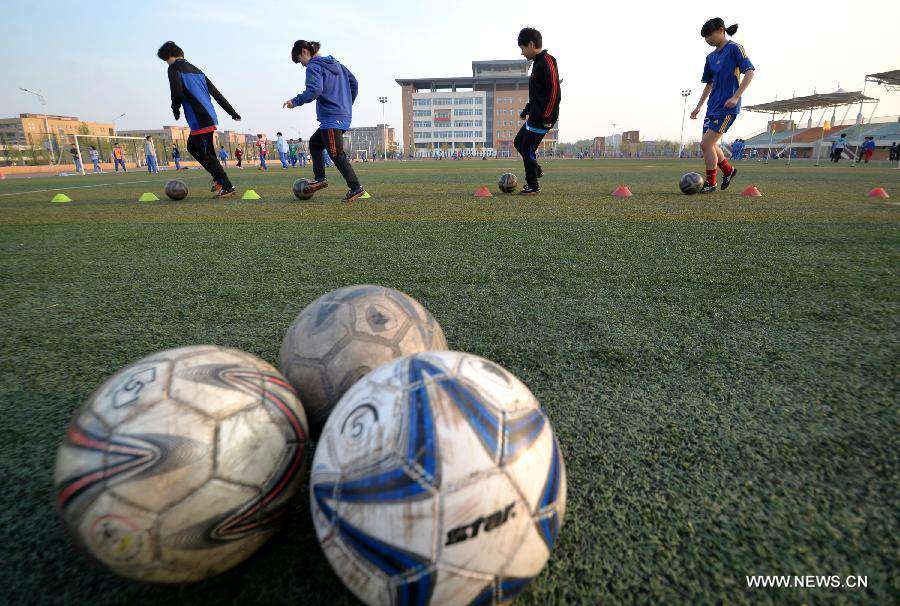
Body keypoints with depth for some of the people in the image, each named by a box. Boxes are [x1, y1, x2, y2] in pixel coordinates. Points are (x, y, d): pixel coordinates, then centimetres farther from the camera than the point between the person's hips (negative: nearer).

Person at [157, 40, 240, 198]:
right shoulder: (196, 70, 22)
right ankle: (218, 179, 18)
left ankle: (227, 187, -4)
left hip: (200, 120, -9)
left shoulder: (174, 68, -2)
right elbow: (216, 93, 20)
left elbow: (177, 92, -19)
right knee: (192, 146, 22)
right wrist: (232, 112, 22)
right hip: (210, 118, 9)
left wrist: (175, 109, 0)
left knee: (207, 155, -4)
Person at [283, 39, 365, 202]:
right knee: (314, 143, 21)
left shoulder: (313, 67, -7)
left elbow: (314, 90, -23)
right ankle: (320, 179, 17)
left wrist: (295, 101, -13)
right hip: (345, 116, 10)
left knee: (336, 154, -9)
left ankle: (356, 188, -12)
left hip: (331, 118, -10)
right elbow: (354, 82, 21)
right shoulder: (335, 63, 19)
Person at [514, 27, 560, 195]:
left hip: (542, 118, -10)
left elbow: (554, 91, -21)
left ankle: (533, 186, 4)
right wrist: (527, 111, 29)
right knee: (518, 142, 17)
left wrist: (547, 118, -24)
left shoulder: (547, 61, -14)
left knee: (527, 149, -6)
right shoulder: (538, 62, 17)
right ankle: (536, 171, 28)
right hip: (535, 116, 10)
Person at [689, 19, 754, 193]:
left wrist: (735, 97, -22)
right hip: (713, 105, 8)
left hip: (728, 107, -8)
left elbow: (750, 72, -13)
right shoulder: (711, 56, 16)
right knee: (709, 144, 8)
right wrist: (699, 106, 19)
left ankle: (710, 182, -1)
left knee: (706, 144, -14)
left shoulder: (734, 48, -6)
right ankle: (728, 171, 30)